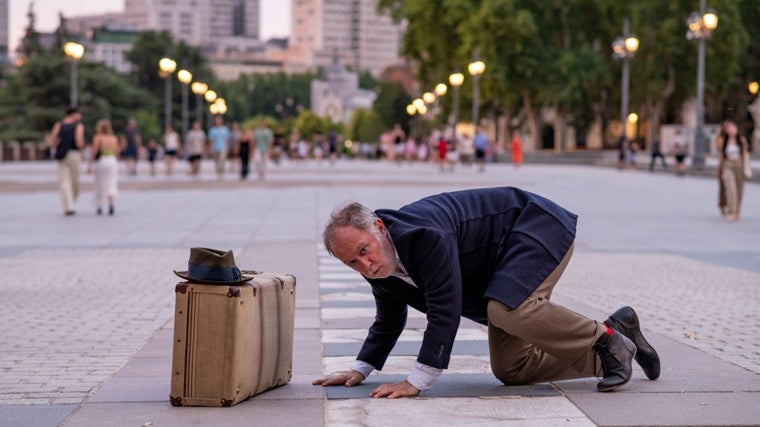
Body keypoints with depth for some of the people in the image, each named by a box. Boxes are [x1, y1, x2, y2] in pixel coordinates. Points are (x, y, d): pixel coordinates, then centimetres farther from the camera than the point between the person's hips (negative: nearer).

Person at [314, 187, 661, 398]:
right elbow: (389, 321, 12)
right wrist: (359, 370, 2)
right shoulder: (379, 266, -7)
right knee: (511, 370, 4)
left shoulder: (425, 236, -36)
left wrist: (416, 382, -33)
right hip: (503, 263, 9)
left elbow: (445, 311, -35)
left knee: (507, 310, -38)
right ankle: (612, 348, 16)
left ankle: (605, 338, -15)